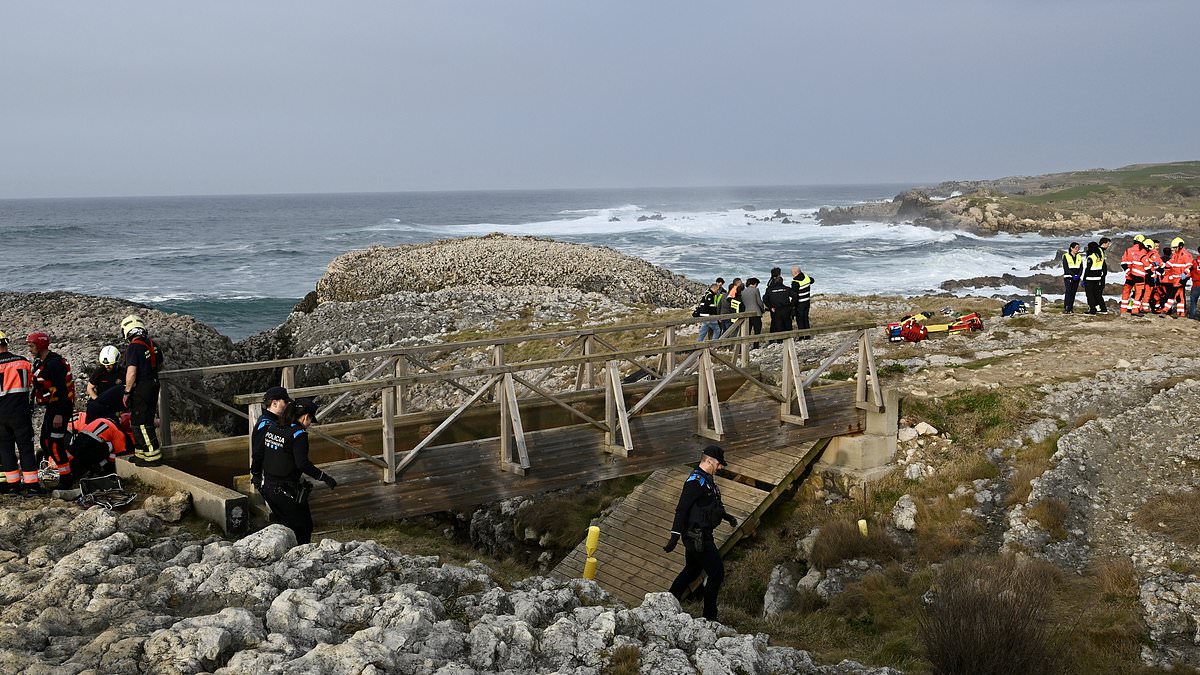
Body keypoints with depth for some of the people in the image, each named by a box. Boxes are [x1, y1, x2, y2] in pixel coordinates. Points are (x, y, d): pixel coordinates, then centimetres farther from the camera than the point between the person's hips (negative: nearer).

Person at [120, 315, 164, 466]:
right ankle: (141, 453, 25)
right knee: (145, 421, 17)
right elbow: (159, 366, 19)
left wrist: (126, 392, -14)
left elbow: (131, 373, -23)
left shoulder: (133, 348, -18)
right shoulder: (153, 345, 6)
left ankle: (153, 455, 1)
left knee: (141, 424, -1)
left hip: (140, 389, -8)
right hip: (154, 386, 8)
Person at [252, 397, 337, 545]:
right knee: (303, 528, 9)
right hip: (288, 492, -7)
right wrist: (324, 477, -20)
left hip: (267, 487, 7)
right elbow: (302, 464, -26)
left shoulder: (270, 427, 5)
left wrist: (255, 475, 27)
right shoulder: (298, 434, -17)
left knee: (282, 524, 23)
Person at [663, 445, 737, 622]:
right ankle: (709, 617, 5)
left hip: (700, 535, 10)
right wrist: (675, 536, -28)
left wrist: (726, 516, 32)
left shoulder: (706, 479, 12)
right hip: (697, 536, -10)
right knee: (717, 574, -4)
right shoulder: (696, 481, -20)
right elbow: (681, 509, -25)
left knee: (692, 571, 21)